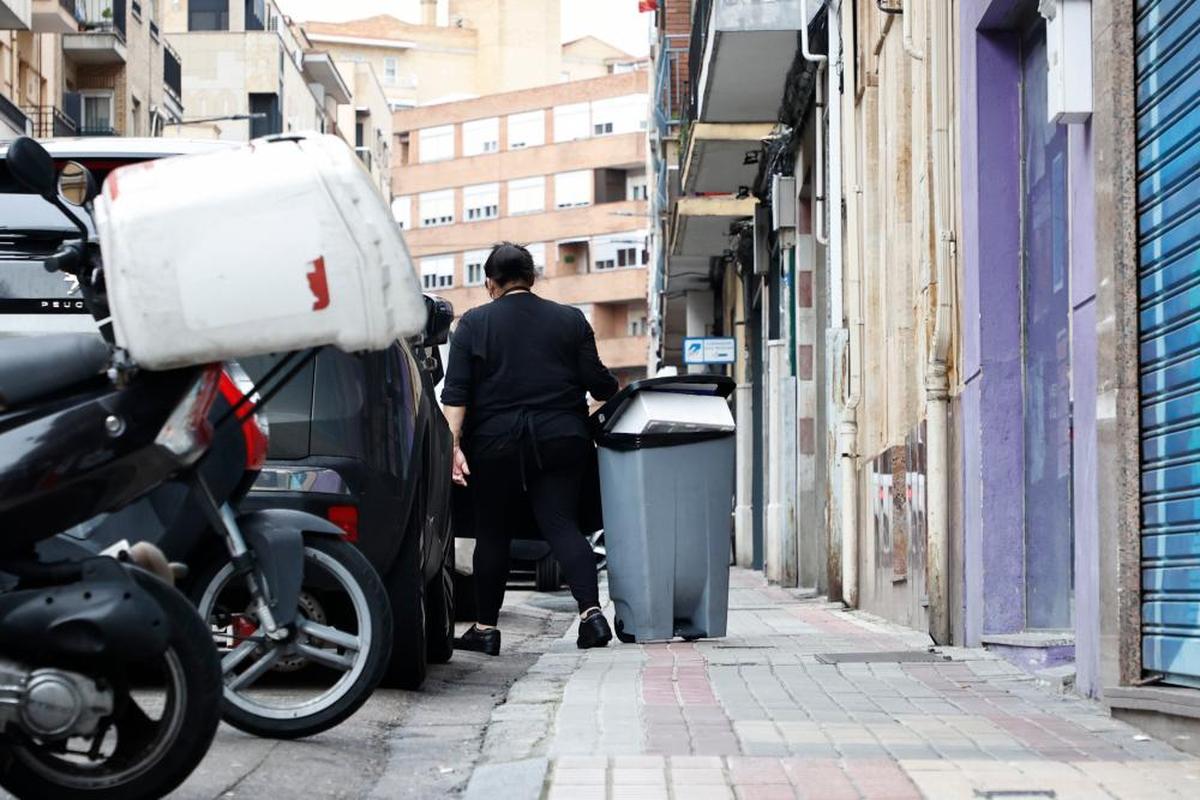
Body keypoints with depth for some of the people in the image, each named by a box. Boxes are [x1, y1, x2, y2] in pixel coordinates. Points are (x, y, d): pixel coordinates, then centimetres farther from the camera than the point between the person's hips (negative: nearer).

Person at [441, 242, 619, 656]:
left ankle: (485, 626, 12)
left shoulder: (473, 323, 3)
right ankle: (590, 611, -15)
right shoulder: (570, 320, 5)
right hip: (559, 441, 1)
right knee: (562, 524, 1)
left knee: (492, 532, 8)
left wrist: (454, 444, -6)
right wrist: (616, 390, 25)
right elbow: (597, 381, 4)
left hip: (496, 444, -1)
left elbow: (455, 393, -4)